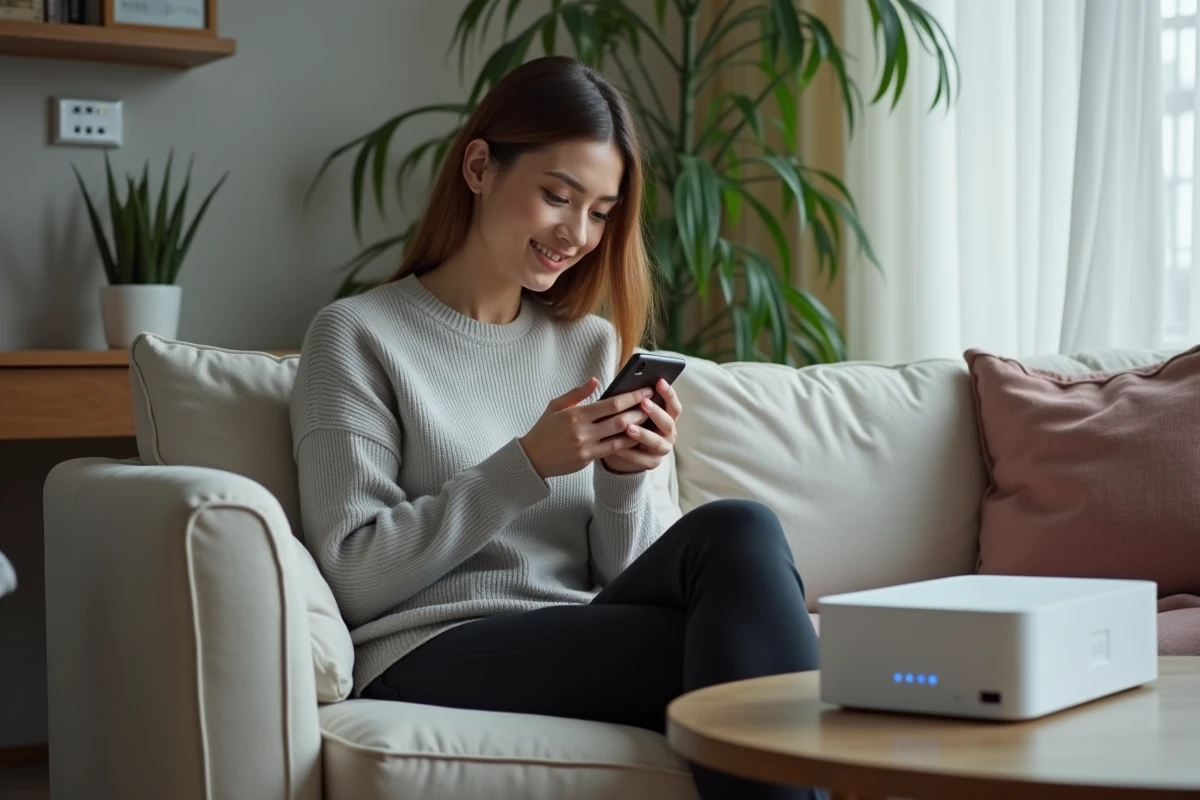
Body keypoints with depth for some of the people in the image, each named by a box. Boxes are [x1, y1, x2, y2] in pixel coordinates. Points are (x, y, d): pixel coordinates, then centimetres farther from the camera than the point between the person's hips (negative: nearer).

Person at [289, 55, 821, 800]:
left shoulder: (594, 345, 17)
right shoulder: (357, 336, 2)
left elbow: (623, 580, 12)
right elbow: (356, 578, -7)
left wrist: (627, 477, -8)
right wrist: (527, 465, -14)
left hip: (583, 646, 5)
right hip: (432, 659, -5)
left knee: (735, 531, -27)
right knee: (742, 647, -29)